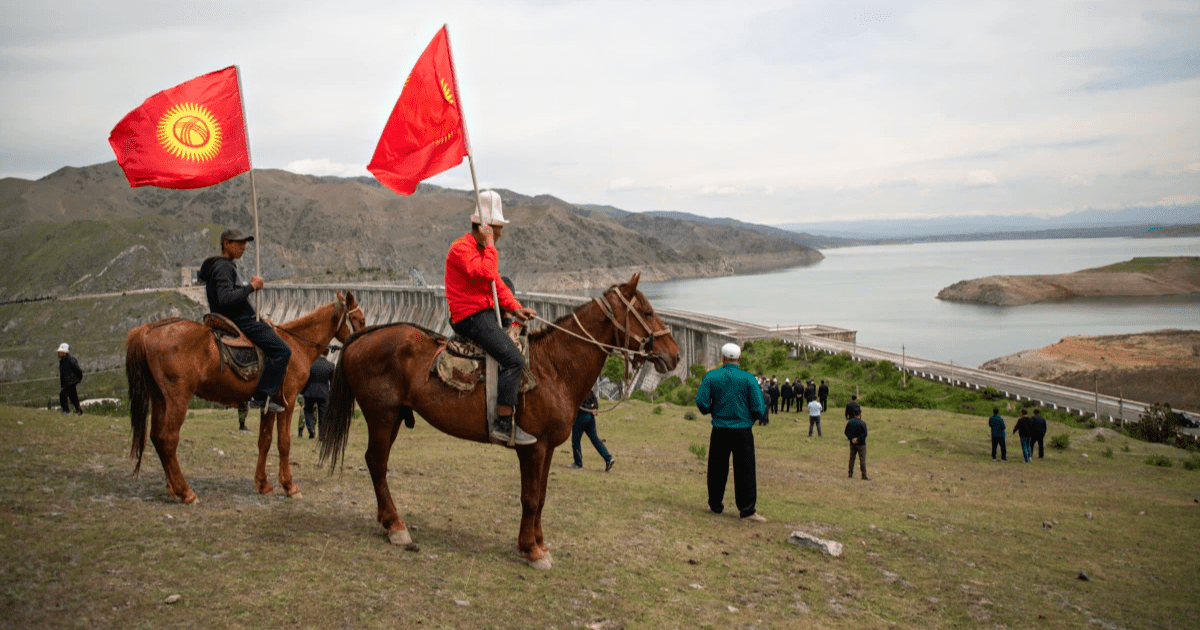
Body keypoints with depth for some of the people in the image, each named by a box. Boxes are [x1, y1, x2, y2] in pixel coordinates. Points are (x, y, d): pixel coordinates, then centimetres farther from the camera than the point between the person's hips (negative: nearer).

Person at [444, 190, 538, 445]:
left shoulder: (482, 250, 20)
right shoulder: (461, 248, -12)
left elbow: (498, 284, 19)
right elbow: (486, 274, -27)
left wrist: (515, 308, 4)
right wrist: (490, 246, -15)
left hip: (486, 314, 11)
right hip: (470, 317, -11)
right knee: (514, 359, -22)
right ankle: (504, 425, -23)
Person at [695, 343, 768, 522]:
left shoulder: (711, 377, -4)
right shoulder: (748, 378, -7)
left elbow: (701, 402, -6)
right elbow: (758, 407, -9)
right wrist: (761, 415, 14)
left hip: (719, 431, 2)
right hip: (742, 431, -2)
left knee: (717, 469, 14)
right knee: (745, 471, 3)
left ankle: (715, 505, 23)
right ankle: (747, 510, 3)